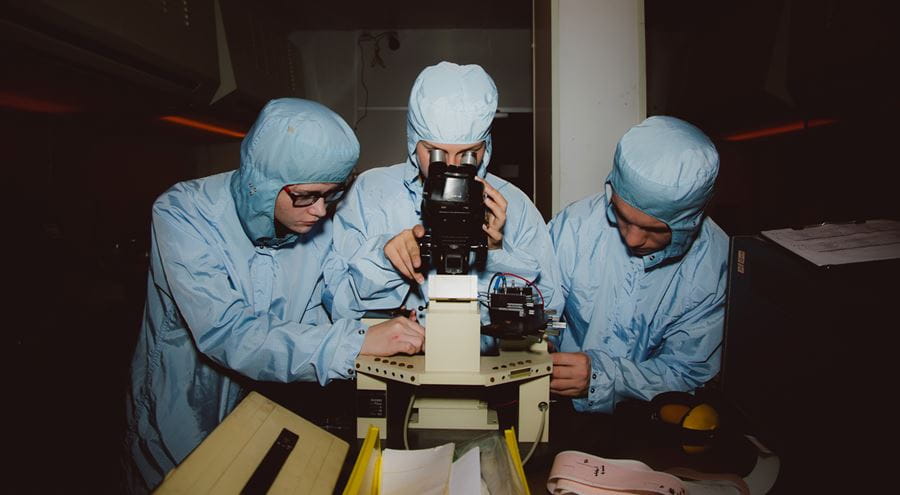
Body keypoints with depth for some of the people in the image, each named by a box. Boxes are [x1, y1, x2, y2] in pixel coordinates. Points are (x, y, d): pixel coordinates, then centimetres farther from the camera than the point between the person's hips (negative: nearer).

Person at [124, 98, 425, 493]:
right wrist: (357, 341, -37)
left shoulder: (318, 223, -8)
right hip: (182, 421, -3)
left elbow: (311, 314, -5)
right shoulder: (183, 214, -23)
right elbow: (226, 335, -32)